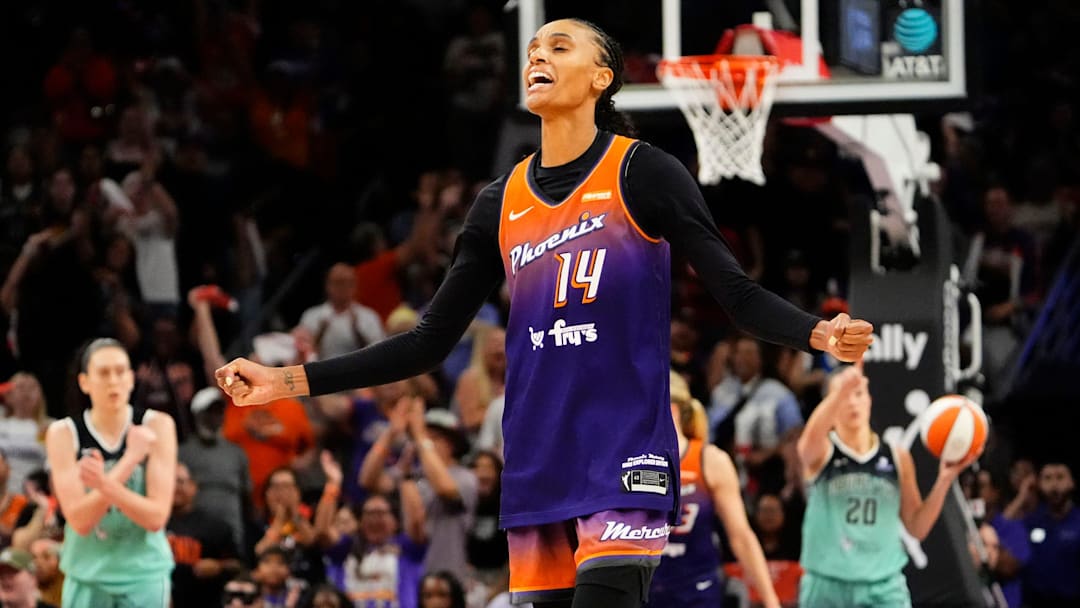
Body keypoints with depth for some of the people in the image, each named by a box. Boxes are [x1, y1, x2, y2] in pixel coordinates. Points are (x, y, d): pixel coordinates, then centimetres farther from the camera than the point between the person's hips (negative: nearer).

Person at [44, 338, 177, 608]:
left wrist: (105, 485, -30)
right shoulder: (64, 433, -6)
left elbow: (156, 516, -13)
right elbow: (80, 520, -16)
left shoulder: (157, 426, -7)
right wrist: (128, 462, -24)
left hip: (145, 574, -1)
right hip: (86, 575, 1)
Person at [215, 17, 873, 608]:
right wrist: (287, 381, 10)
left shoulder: (644, 173, -2)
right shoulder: (501, 203, 12)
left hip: (625, 460, -5)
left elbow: (738, 292, -6)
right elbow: (430, 341, 15)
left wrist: (817, 334, -27)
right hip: (536, 463, 5)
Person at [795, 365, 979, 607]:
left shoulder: (896, 458, 7)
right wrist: (842, 389, -46)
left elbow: (917, 527, 10)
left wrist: (944, 480, -4)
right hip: (827, 586, -1)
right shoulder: (821, 453, -2)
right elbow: (811, 438, -30)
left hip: (884, 588, 1)